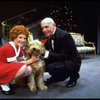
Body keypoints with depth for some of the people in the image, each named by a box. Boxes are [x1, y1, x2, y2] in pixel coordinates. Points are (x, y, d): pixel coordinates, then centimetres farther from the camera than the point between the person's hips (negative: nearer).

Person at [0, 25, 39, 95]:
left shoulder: (19, 47, 5)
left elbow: (23, 60, 3)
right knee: (23, 68, -30)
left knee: (29, 69, -11)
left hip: (9, 68, 9)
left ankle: (8, 81, 6)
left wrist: (33, 59, -10)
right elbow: (15, 64, -21)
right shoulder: (8, 48, -23)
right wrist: (31, 60, -19)